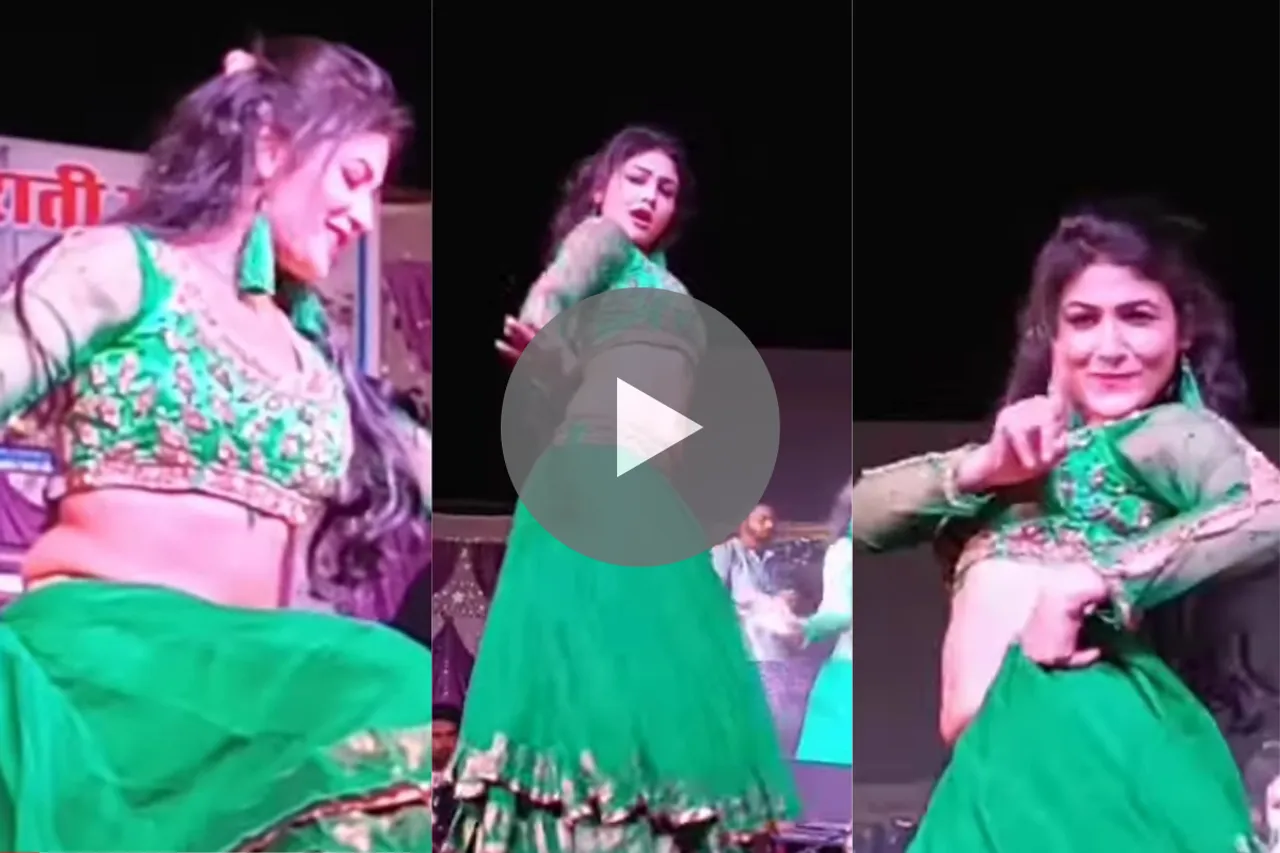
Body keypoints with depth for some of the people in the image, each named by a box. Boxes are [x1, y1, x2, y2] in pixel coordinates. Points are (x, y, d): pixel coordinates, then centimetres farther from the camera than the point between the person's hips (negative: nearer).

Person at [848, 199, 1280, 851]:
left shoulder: (1168, 432, 4)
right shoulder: (1034, 450, 25)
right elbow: (863, 516, 16)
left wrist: (1088, 584, -20)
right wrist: (982, 467, -1)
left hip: (1067, 722, -7)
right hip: (996, 745, 7)